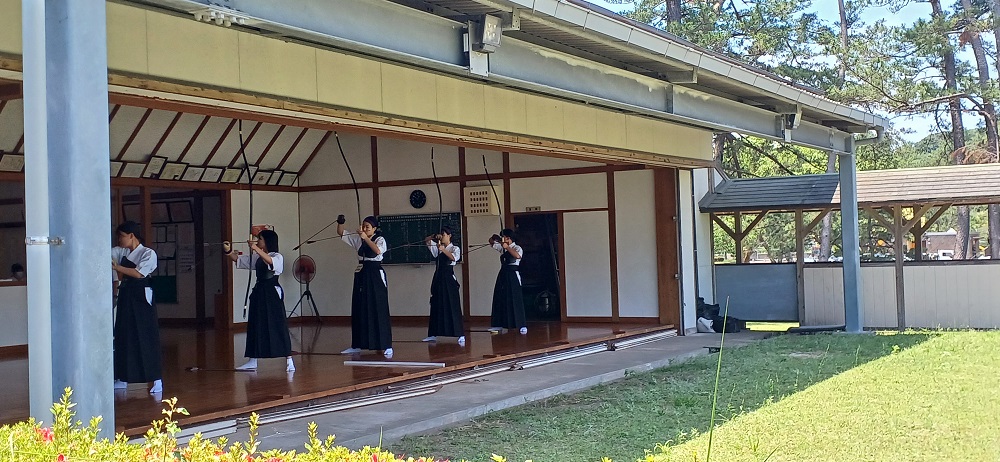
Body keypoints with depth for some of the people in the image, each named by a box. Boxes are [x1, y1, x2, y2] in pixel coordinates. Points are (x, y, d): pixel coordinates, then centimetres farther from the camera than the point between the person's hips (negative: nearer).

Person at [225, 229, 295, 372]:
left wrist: (256, 249, -41)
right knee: (255, 327, 10)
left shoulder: (278, 257, -7)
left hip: (272, 294, -8)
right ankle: (252, 361, 18)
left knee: (278, 326, -9)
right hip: (258, 293, 8)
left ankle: (289, 360, -6)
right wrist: (228, 251, -6)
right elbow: (238, 259, 13)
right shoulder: (256, 258, 16)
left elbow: (270, 261, -30)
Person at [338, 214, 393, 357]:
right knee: (359, 310, 10)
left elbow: (378, 250, -26)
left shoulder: (380, 239, -5)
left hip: (375, 275, -6)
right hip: (361, 274, 6)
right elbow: (341, 233, 10)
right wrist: (340, 223, -10)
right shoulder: (358, 238, 9)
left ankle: (386, 346, -6)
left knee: (379, 310, -8)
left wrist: (366, 237, -31)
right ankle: (357, 345, 19)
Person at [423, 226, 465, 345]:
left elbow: (454, 257, -21)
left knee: (453, 307, -9)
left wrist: (443, 250, -33)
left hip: (448, 278, -6)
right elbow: (426, 241, 14)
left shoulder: (455, 248, -1)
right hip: (438, 278, 6)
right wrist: (434, 237, -2)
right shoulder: (437, 247, 14)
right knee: (436, 306, 9)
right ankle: (433, 335, 15)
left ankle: (461, 335, -8)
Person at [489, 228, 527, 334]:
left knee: (515, 300, -11)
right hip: (503, 274, 7)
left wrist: (507, 247, -25)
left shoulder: (517, 248, -6)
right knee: (499, 299, 9)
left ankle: (522, 325, -9)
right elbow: (491, 242, 27)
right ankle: (498, 324, 17)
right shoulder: (502, 247, 14)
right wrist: (494, 238, 5)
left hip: (512, 275, -7)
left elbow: (518, 256, -28)